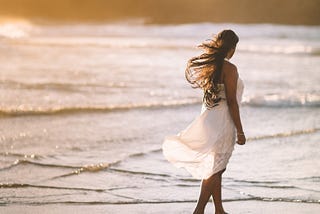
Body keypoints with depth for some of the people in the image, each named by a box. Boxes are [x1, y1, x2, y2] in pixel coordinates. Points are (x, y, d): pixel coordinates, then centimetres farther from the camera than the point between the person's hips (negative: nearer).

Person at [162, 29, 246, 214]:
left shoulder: (208, 65, 7)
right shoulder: (230, 69, -16)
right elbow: (231, 102, -17)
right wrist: (240, 131, -12)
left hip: (208, 116, 8)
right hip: (222, 121, -8)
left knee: (215, 168, 15)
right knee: (215, 169, -1)